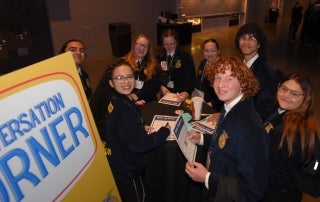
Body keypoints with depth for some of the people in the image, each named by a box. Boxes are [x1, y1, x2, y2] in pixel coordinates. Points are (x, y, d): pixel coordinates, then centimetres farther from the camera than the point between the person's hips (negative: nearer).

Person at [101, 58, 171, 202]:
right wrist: (165, 131, -12)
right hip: (125, 170, -9)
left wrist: (140, 128, 1)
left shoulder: (113, 100, -2)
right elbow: (141, 143, -26)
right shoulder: (123, 109, -30)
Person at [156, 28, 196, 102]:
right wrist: (161, 87, -8)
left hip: (180, 96, -2)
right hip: (164, 94, 3)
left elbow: (190, 78, -10)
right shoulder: (159, 57, 10)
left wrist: (187, 93, -29)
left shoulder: (186, 57, -1)